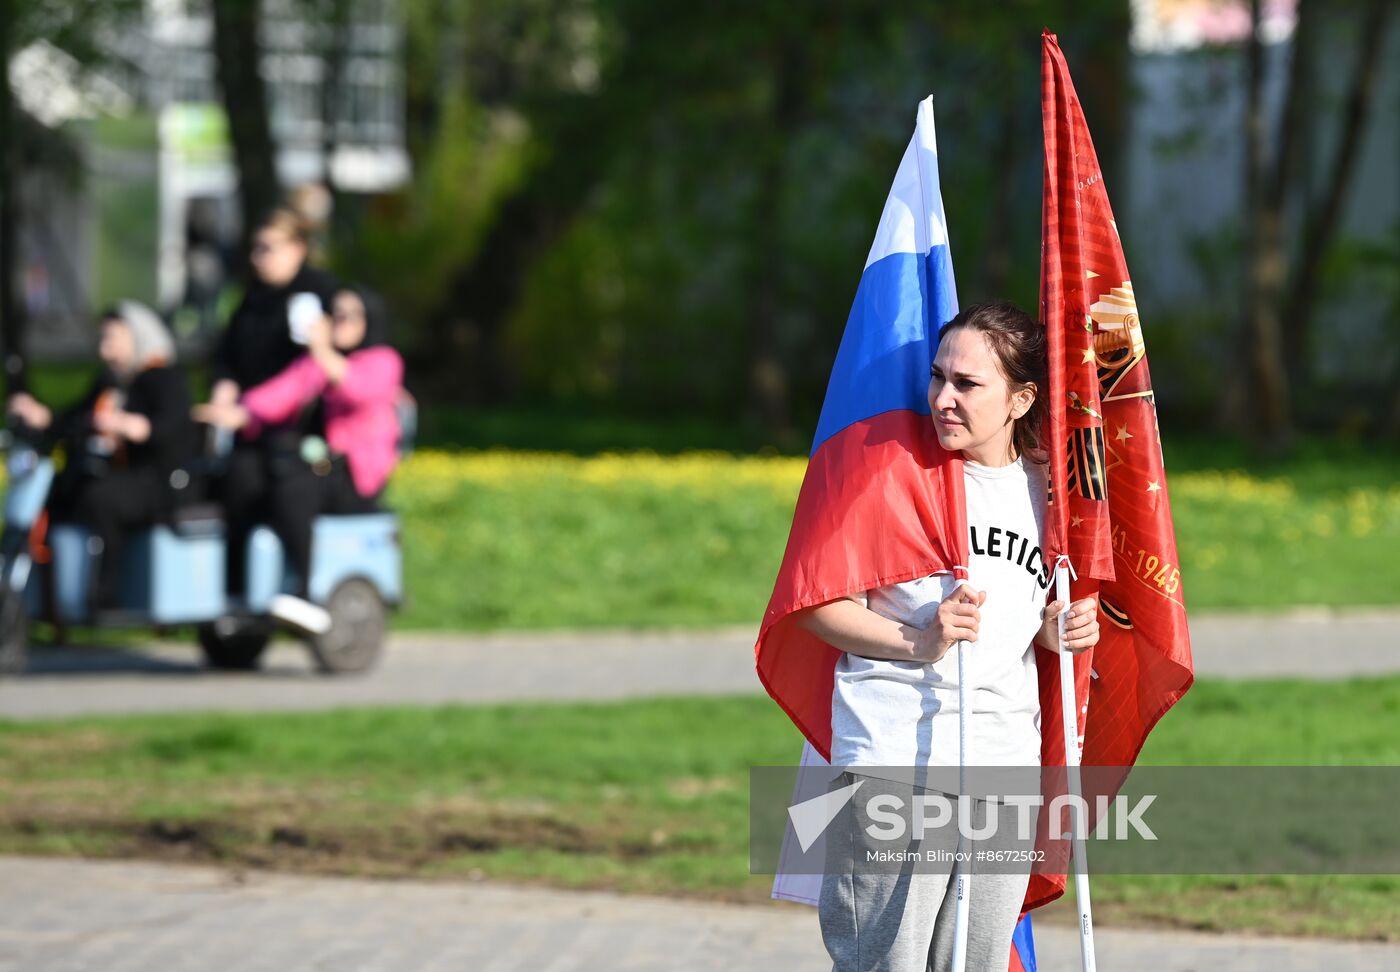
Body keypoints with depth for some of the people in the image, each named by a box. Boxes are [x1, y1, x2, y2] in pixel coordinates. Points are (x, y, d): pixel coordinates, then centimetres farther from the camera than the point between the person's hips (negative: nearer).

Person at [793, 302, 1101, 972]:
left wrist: (1057, 634, 3)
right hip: (897, 759, -5)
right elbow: (819, 606, -5)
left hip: (1006, 765, 5)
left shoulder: (1044, 490, 11)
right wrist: (919, 644, -18)